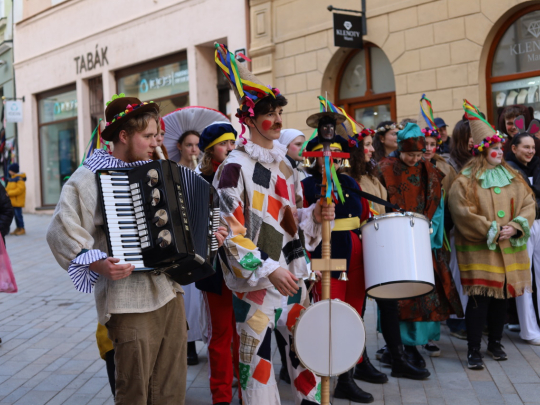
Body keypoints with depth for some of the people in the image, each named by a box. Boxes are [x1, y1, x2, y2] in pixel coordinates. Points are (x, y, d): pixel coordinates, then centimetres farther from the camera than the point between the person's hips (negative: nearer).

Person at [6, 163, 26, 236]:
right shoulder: (12, 178, 15)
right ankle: (18, 228, 20)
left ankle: (22, 229, 0)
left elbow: (20, 189, -21)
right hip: (12, 200, 9)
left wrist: (9, 193, -20)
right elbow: (8, 188, 20)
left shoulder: (19, 178, -14)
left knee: (18, 214, -6)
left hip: (17, 200, -9)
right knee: (15, 214, 13)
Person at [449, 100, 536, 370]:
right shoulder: (465, 182, -5)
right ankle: (473, 350, 3)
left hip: (509, 250, 5)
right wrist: (492, 232, -15)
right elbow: (463, 214, -13)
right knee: (480, 298, -6)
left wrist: (516, 226, -10)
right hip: (479, 250, -5)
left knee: (502, 295, 11)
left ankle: (495, 342, 28)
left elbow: (528, 203, 7)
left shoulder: (512, 178, 11)